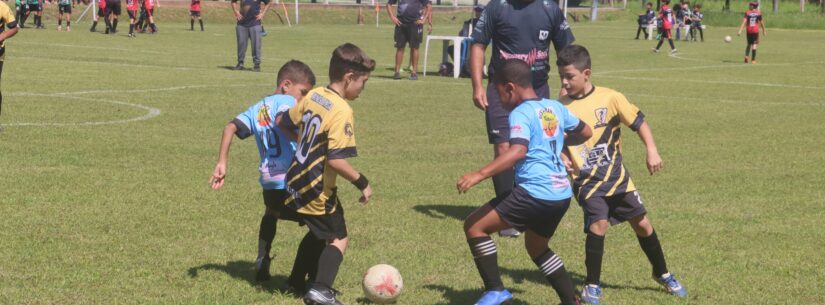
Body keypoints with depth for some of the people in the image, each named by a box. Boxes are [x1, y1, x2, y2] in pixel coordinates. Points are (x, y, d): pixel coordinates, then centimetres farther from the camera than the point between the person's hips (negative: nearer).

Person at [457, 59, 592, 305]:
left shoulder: (521, 114, -9)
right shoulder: (555, 107, 14)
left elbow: (518, 151, -25)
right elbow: (585, 133, 27)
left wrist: (480, 174, -30)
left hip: (534, 193, -9)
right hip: (562, 195, 9)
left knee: (474, 226, 1)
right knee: (536, 246, 31)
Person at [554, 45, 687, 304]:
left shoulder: (610, 98, -8)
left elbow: (638, 122, -2)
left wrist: (652, 151, -12)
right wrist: (560, 159, -16)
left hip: (617, 177, 1)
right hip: (587, 181, -1)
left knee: (642, 223, 8)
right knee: (598, 224, -21)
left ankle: (662, 274, 30)